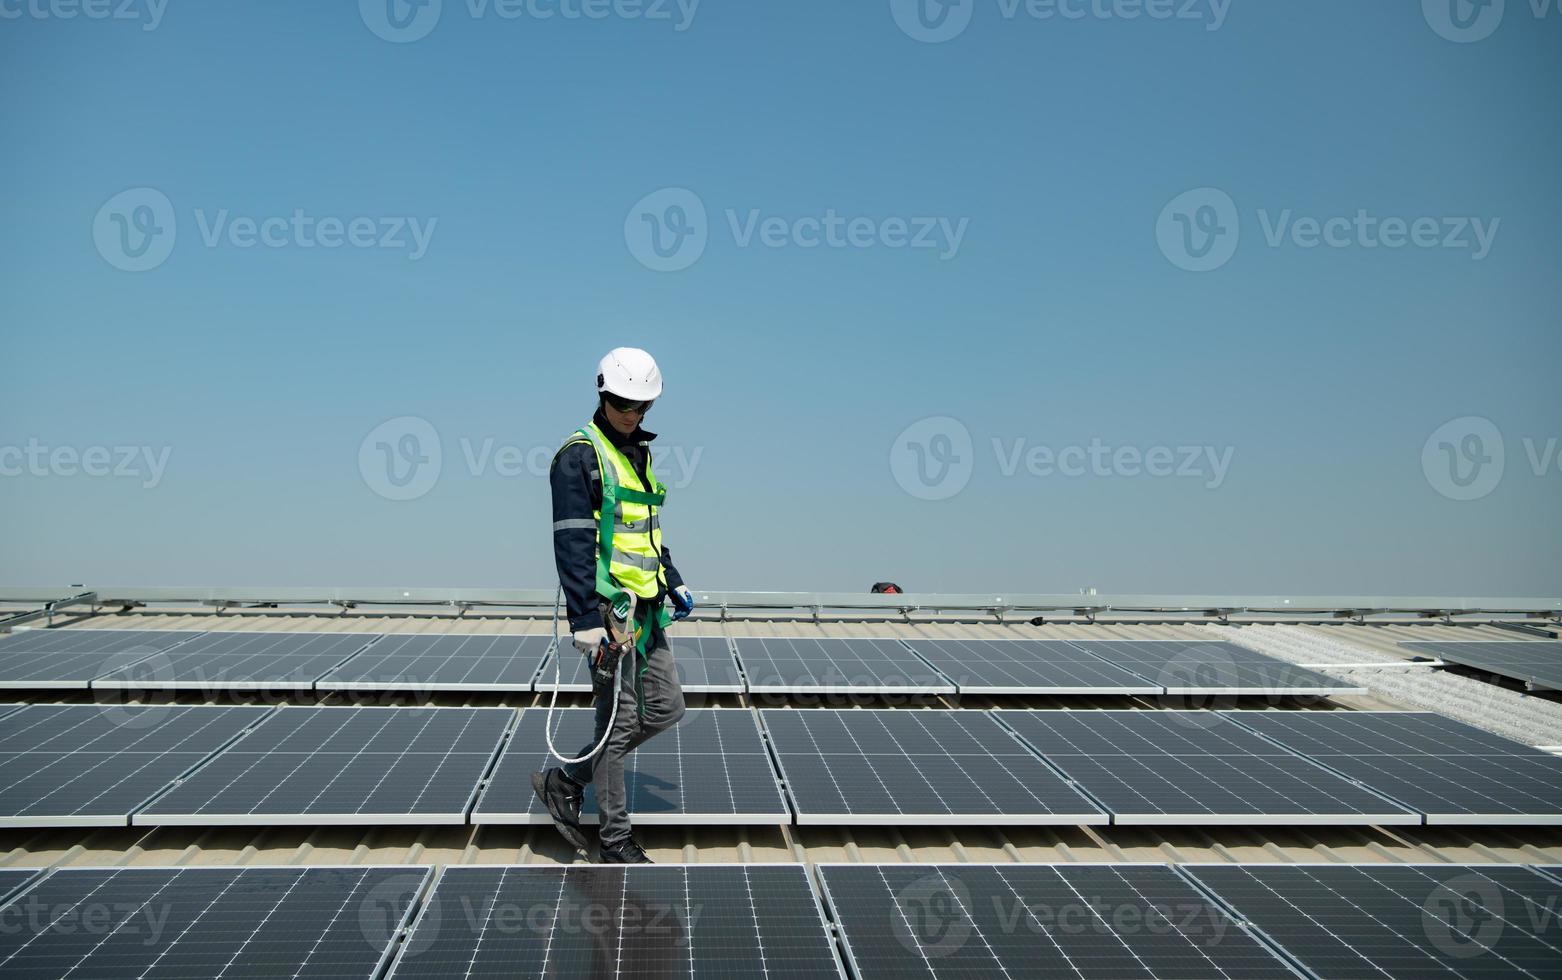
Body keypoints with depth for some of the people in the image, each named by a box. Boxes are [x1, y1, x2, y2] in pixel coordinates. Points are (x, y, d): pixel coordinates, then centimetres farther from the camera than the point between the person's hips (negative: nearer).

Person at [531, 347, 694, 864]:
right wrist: (585, 621, -22)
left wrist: (674, 583, 20)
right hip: (609, 608, -9)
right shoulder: (580, 455, -11)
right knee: (619, 722, -2)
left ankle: (564, 782, 22)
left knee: (665, 710, 12)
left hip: (644, 608, 9)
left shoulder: (638, 452, 16)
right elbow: (572, 543, -17)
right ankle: (615, 841, 12)